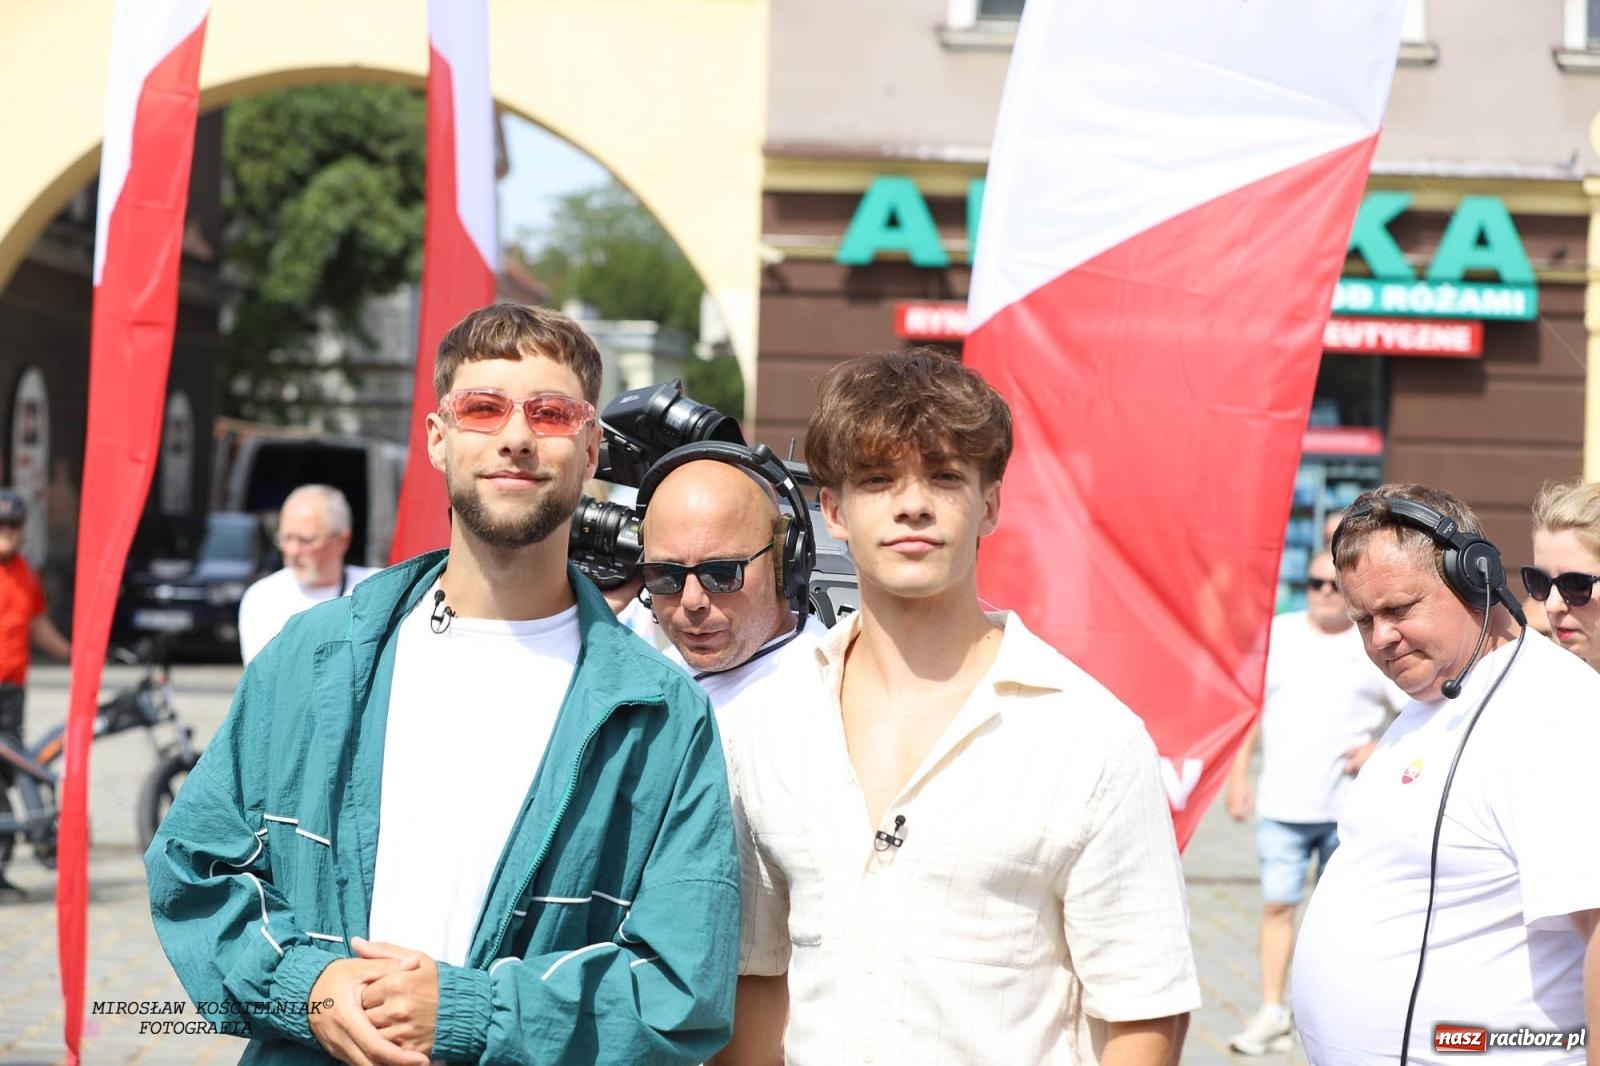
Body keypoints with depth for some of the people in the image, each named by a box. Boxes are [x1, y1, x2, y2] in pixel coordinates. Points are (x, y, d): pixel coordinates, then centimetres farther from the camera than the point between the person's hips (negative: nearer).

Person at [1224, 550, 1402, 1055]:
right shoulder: (1279, 633, 6)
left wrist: (1381, 748, -12)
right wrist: (1238, 776, 6)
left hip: (1349, 806, -1)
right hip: (1282, 803, 1)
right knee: (1278, 904, -3)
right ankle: (1272, 1012, 2)